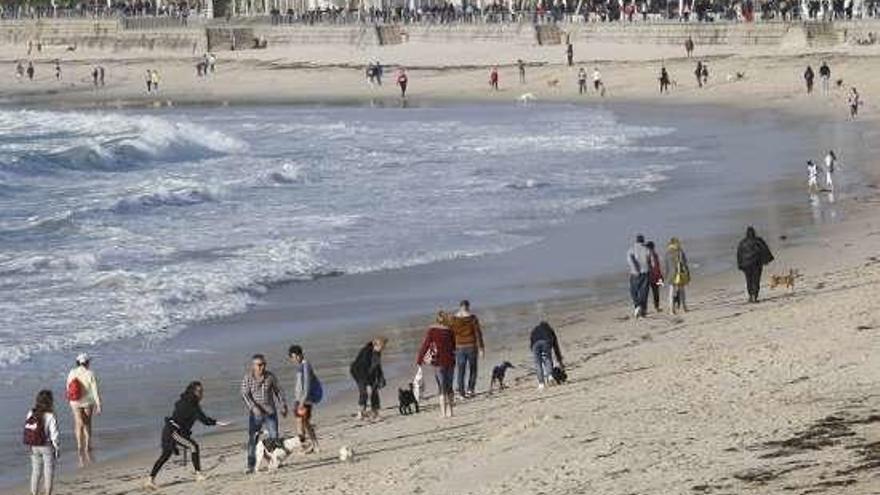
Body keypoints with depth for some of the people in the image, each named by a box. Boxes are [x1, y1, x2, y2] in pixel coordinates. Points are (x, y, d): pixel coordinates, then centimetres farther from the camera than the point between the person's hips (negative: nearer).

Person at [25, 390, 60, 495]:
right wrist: (57, 448, -3)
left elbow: (27, 430, 1)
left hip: (34, 447, 5)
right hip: (47, 447, -5)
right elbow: (55, 435, -16)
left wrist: (30, 447, 11)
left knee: (35, 471, 14)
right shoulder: (50, 417, -18)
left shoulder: (30, 414, -3)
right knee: (48, 472, 7)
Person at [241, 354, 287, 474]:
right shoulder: (247, 378, -6)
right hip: (255, 414, -2)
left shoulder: (270, 376, 1)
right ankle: (251, 465, 0)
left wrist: (283, 406, 11)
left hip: (270, 412, 2)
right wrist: (253, 407, -25)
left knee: (274, 437, -1)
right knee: (252, 439, -5)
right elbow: (245, 395, -12)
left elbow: (279, 391, 13)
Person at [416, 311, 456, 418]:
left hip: (439, 362, -3)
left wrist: (419, 360, -1)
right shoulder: (449, 330, 3)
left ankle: (443, 412, -4)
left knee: (442, 388, 1)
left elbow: (425, 345, -7)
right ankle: (449, 411, 14)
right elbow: (454, 346, 13)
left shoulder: (431, 330, -5)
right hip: (450, 361, 3)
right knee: (449, 387, 13)